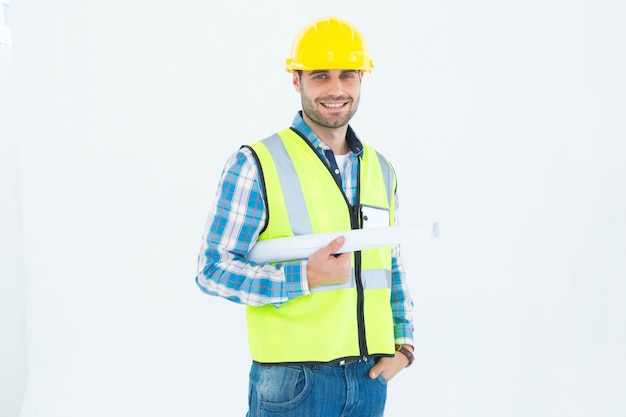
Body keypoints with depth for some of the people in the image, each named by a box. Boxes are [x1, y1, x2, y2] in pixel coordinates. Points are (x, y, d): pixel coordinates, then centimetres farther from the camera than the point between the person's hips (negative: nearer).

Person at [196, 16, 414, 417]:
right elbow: (213, 269, -10)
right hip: (293, 380, -5)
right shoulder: (256, 165, -7)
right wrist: (306, 277, -19)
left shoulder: (381, 170, 10)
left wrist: (403, 344, 6)